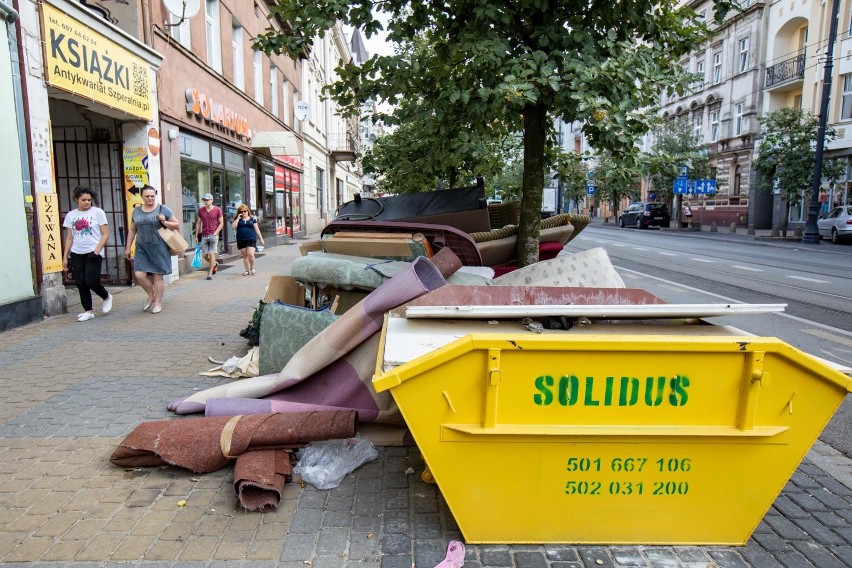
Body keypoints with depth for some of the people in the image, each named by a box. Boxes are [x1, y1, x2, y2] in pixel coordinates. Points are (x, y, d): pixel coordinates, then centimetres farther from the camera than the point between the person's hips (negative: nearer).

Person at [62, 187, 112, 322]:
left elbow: (105, 234, -4)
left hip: (93, 253, -4)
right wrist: (65, 257, 8)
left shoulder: (97, 212, -1)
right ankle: (88, 311, 11)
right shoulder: (71, 215, 9)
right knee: (80, 283, 1)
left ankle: (107, 297, 17)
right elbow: (69, 238, 13)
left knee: (91, 281, -12)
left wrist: (97, 251, -15)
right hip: (77, 254, 4)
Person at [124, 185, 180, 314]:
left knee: (157, 276, 1)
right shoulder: (136, 211, 12)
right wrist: (128, 248, 16)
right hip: (142, 249, 3)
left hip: (158, 249, -3)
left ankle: (158, 302, 14)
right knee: (139, 274, -7)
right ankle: (151, 295, 18)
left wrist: (164, 222, -13)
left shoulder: (163, 210, 1)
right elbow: (132, 230, 18)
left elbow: (177, 225, 4)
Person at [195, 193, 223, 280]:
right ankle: (214, 264, 32)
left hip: (213, 235, -4)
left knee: (212, 254, -6)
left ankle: (210, 273, 0)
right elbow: (198, 223, 14)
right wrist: (197, 235, 10)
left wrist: (216, 232, -11)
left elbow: (221, 223, 1)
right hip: (204, 235, 4)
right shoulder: (200, 210, 8)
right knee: (205, 255, 5)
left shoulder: (217, 210, -2)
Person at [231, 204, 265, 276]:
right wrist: (238, 218, -7)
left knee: (250, 254, -16)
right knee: (244, 256, 7)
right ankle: (247, 270, 17)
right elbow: (233, 226, -6)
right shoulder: (238, 219, 9)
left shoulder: (252, 219, 7)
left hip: (251, 239, -2)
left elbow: (257, 229, 9)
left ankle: (252, 268, 7)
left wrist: (261, 238, 7)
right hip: (241, 240, 2)